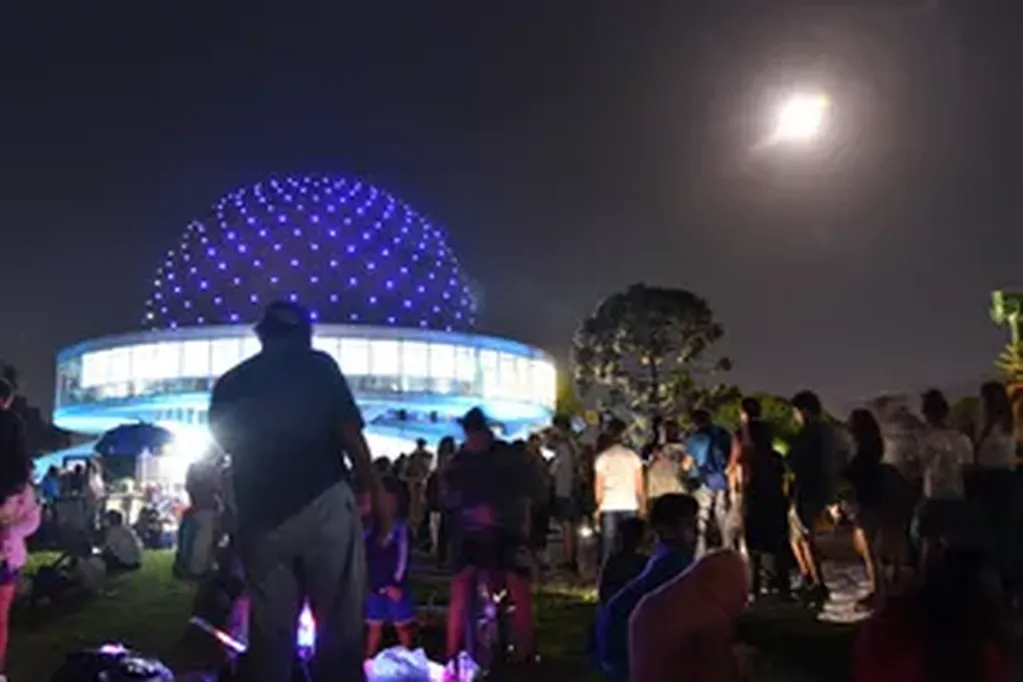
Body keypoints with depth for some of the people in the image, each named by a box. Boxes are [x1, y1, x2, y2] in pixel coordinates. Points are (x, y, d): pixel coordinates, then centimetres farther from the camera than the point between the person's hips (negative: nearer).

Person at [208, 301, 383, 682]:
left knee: (268, 635, 10)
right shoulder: (316, 365, 3)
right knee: (339, 626, 0)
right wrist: (377, 495, -2)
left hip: (260, 516, 4)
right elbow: (350, 434, -5)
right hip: (322, 503, -4)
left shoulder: (229, 384, 14)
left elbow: (224, 444, 23)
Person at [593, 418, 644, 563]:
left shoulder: (603, 457, -2)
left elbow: (598, 486, -1)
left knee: (608, 545, 5)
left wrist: (598, 506, 9)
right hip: (630, 506, 1)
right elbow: (639, 485, 2)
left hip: (608, 507, -1)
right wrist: (642, 505, 10)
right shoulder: (633, 456, 1)